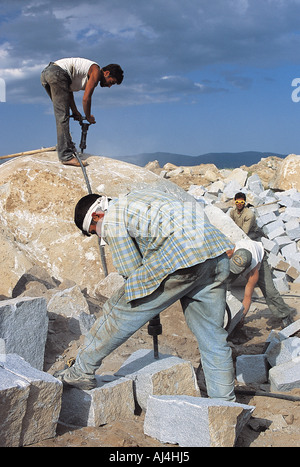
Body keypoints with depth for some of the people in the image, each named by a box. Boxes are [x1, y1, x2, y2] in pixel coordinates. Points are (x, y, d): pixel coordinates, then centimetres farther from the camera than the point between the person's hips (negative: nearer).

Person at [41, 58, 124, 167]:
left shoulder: (89, 70, 26)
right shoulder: (96, 72, -1)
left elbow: (68, 89, 25)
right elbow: (86, 98, -5)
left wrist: (75, 111, 20)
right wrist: (88, 117, 10)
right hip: (57, 74, -10)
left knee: (62, 114, 20)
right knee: (63, 116, -12)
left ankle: (68, 146, 28)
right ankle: (66, 156, -15)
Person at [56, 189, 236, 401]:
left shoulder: (112, 219, 7)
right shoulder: (141, 197, 33)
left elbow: (132, 270, 5)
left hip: (180, 257, -8)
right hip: (217, 253, 8)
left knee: (122, 313, 6)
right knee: (212, 335, 15)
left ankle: (82, 371, 19)